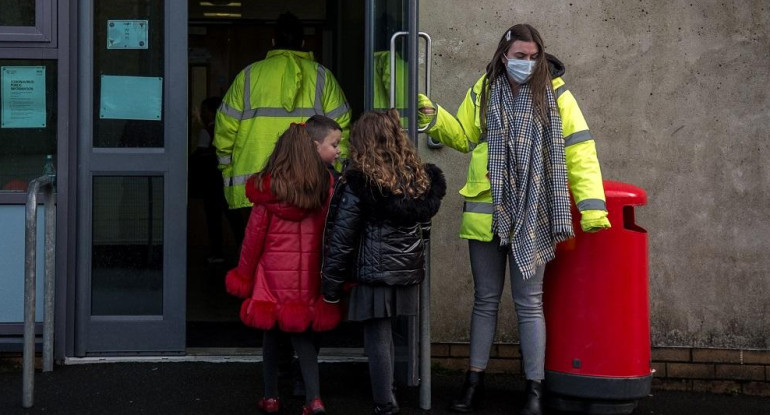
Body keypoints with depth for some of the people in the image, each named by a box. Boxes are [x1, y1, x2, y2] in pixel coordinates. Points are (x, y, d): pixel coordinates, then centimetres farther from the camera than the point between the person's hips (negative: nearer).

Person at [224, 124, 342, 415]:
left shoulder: (267, 190, -8)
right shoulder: (325, 188, -4)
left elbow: (254, 236, -3)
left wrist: (244, 277, 7)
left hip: (274, 273, -2)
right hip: (309, 276, 2)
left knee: (271, 332, 13)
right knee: (302, 335, 11)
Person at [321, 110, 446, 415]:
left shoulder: (359, 183, -10)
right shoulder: (419, 177, 6)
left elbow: (341, 238, -8)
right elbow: (424, 226, 17)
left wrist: (331, 284, -4)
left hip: (374, 271, -6)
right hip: (409, 270, 6)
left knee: (377, 336, 0)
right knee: (385, 333, 18)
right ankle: (387, 389, 25)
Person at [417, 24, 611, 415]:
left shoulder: (555, 93, -3)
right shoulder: (483, 91, 5)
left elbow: (578, 150, -6)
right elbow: (463, 136, 18)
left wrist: (591, 204, -14)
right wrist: (435, 118, -1)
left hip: (531, 216, -2)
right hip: (485, 212, 3)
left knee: (529, 303, 3)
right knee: (485, 299, 12)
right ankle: (474, 380, 22)